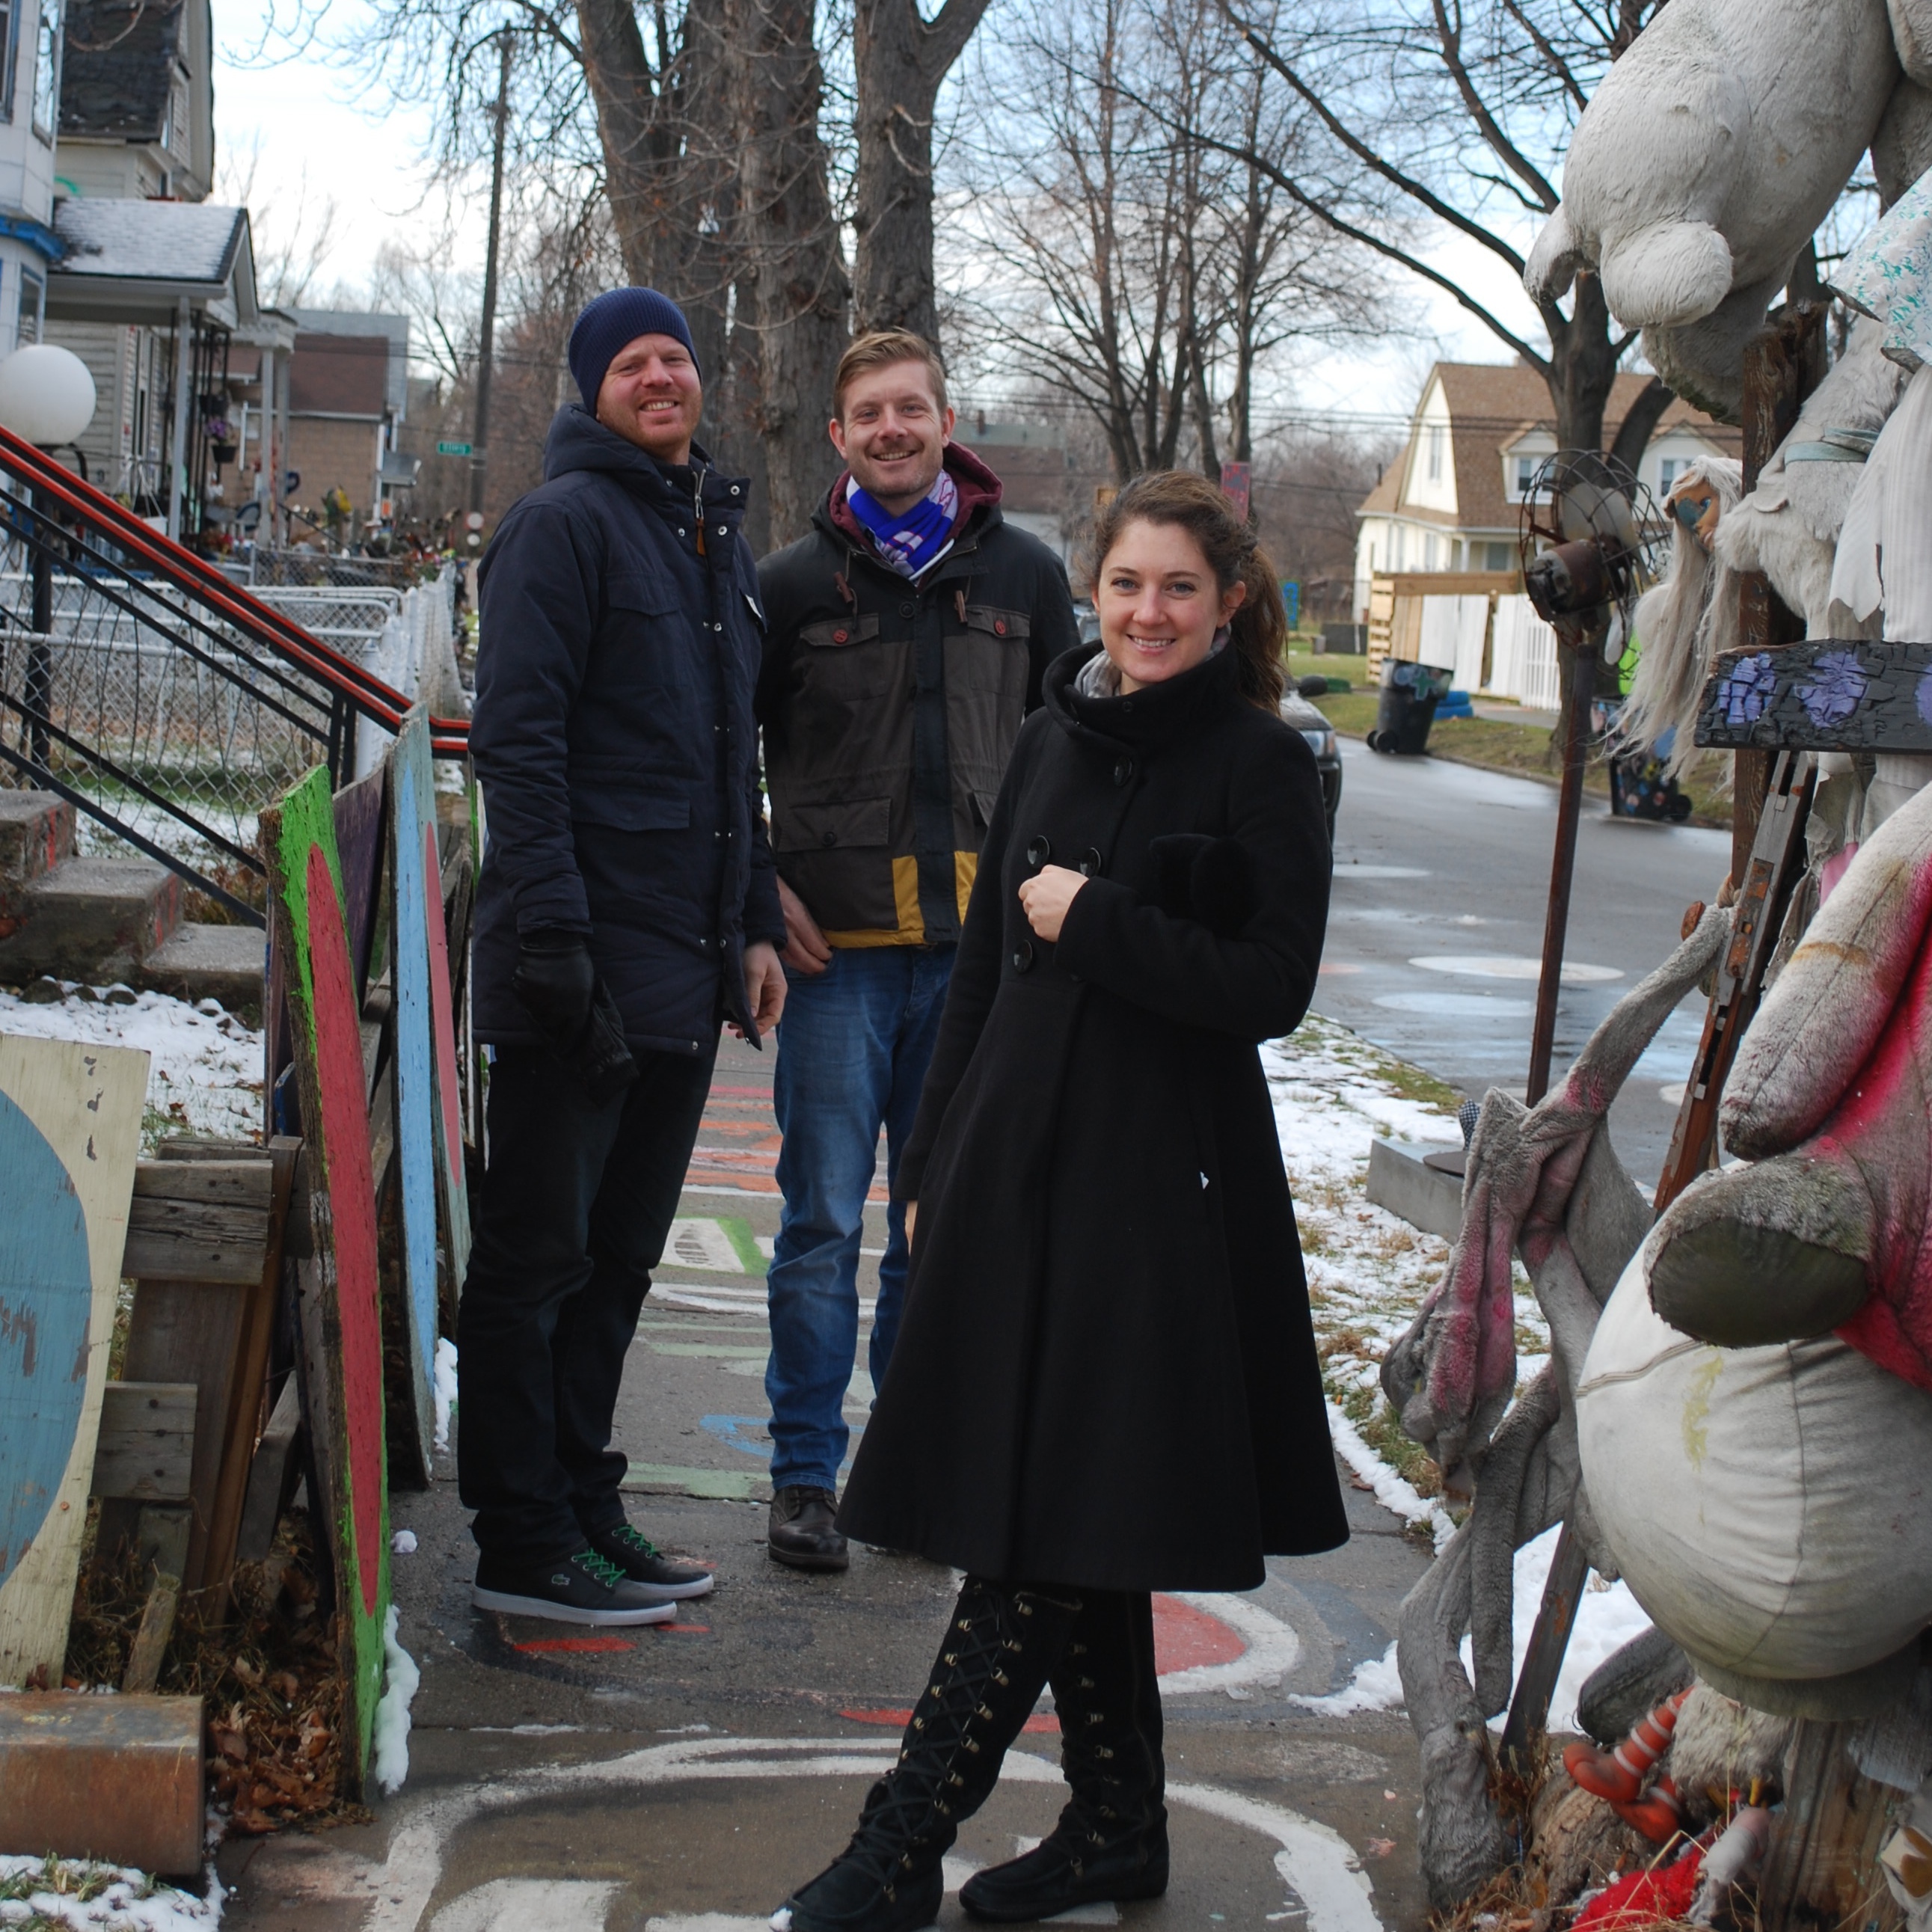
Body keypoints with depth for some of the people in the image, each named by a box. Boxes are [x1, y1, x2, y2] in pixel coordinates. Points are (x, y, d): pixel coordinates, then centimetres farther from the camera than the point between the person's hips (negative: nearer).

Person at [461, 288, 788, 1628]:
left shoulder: (718, 535, 18)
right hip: (583, 966, -8)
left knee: (620, 1255, 14)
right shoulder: (567, 522, -7)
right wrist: (554, 933, -21)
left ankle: (580, 1503, 25)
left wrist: (757, 925, 15)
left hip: (689, 967, 8)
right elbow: (518, 737, -15)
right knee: (540, 1254, 0)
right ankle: (522, 1543, 7)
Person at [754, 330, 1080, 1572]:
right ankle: (807, 1477, 8)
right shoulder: (796, 582, 3)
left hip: (979, 942, 2)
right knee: (826, 1217, -1)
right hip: (838, 946, -2)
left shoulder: (1023, 574, 8)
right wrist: (761, 891, -3)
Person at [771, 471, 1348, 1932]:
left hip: (1159, 1182, -6)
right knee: (1061, 1522, 11)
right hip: (1019, 1163, 6)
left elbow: (1273, 988, -12)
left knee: (1054, 1526, -5)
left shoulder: (1261, 764, -5)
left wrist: (1095, 922, -13)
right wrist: (934, 1165, 14)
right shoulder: (1055, 740, 11)